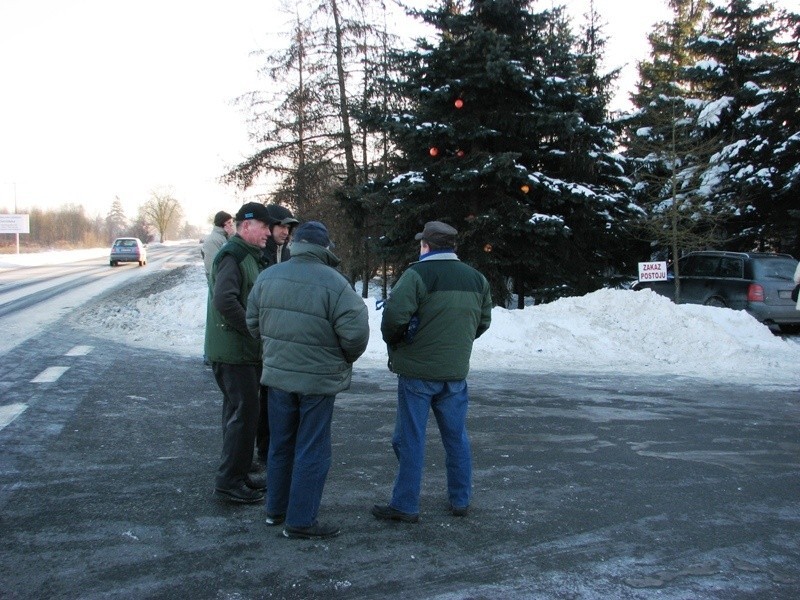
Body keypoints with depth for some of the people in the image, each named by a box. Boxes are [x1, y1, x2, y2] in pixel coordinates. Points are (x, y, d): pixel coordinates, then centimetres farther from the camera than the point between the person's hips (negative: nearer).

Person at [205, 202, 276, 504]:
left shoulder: (249, 256, 17)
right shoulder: (232, 255, -16)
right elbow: (224, 301, -28)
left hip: (245, 351, 10)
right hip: (233, 351, -10)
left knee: (242, 412, 16)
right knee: (243, 413, -6)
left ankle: (238, 474, 28)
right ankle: (229, 481, 4)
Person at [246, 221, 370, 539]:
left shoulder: (268, 277, 0)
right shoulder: (333, 283, -19)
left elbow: (253, 323, 8)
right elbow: (355, 331, -21)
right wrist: (347, 357, -1)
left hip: (277, 374, 6)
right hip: (318, 380, -6)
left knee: (281, 445, 20)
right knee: (312, 451, 5)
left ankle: (276, 509, 32)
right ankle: (300, 521, 12)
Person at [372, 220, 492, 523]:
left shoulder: (417, 274, -14)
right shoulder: (476, 279, 6)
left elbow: (394, 315, -22)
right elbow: (483, 322, 14)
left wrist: (394, 344, -3)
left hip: (417, 371, -5)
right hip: (456, 372, 5)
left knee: (411, 439, 4)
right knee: (456, 437, 15)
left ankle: (405, 505, 10)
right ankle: (461, 500, 24)